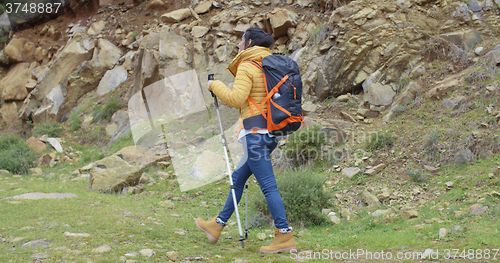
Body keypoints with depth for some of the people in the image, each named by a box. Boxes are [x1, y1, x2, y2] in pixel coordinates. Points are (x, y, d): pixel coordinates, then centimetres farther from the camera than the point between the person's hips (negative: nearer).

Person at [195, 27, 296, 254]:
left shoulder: (247, 67, -9)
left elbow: (236, 98, -19)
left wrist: (215, 86, -4)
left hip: (256, 133, -10)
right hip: (271, 132, 10)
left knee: (268, 185, -9)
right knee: (238, 178, 18)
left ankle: (285, 236, -9)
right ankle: (217, 225, 28)